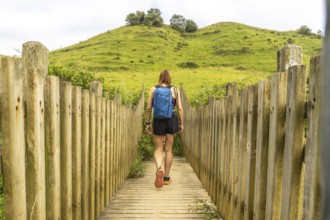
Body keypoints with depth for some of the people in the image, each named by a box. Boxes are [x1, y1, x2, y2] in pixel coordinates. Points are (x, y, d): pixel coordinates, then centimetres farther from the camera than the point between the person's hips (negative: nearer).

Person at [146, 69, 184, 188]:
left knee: (158, 149, 8)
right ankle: (166, 177, 18)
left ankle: (159, 169, -21)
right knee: (168, 150, 11)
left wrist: (148, 123, 7)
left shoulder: (153, 89, 1)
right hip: (171, 120, 1)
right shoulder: (175, 90, 2)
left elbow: (149, 108, -1)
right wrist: (181, 123, 8)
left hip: (158, 121, -1)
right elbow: (180, 108, -1)